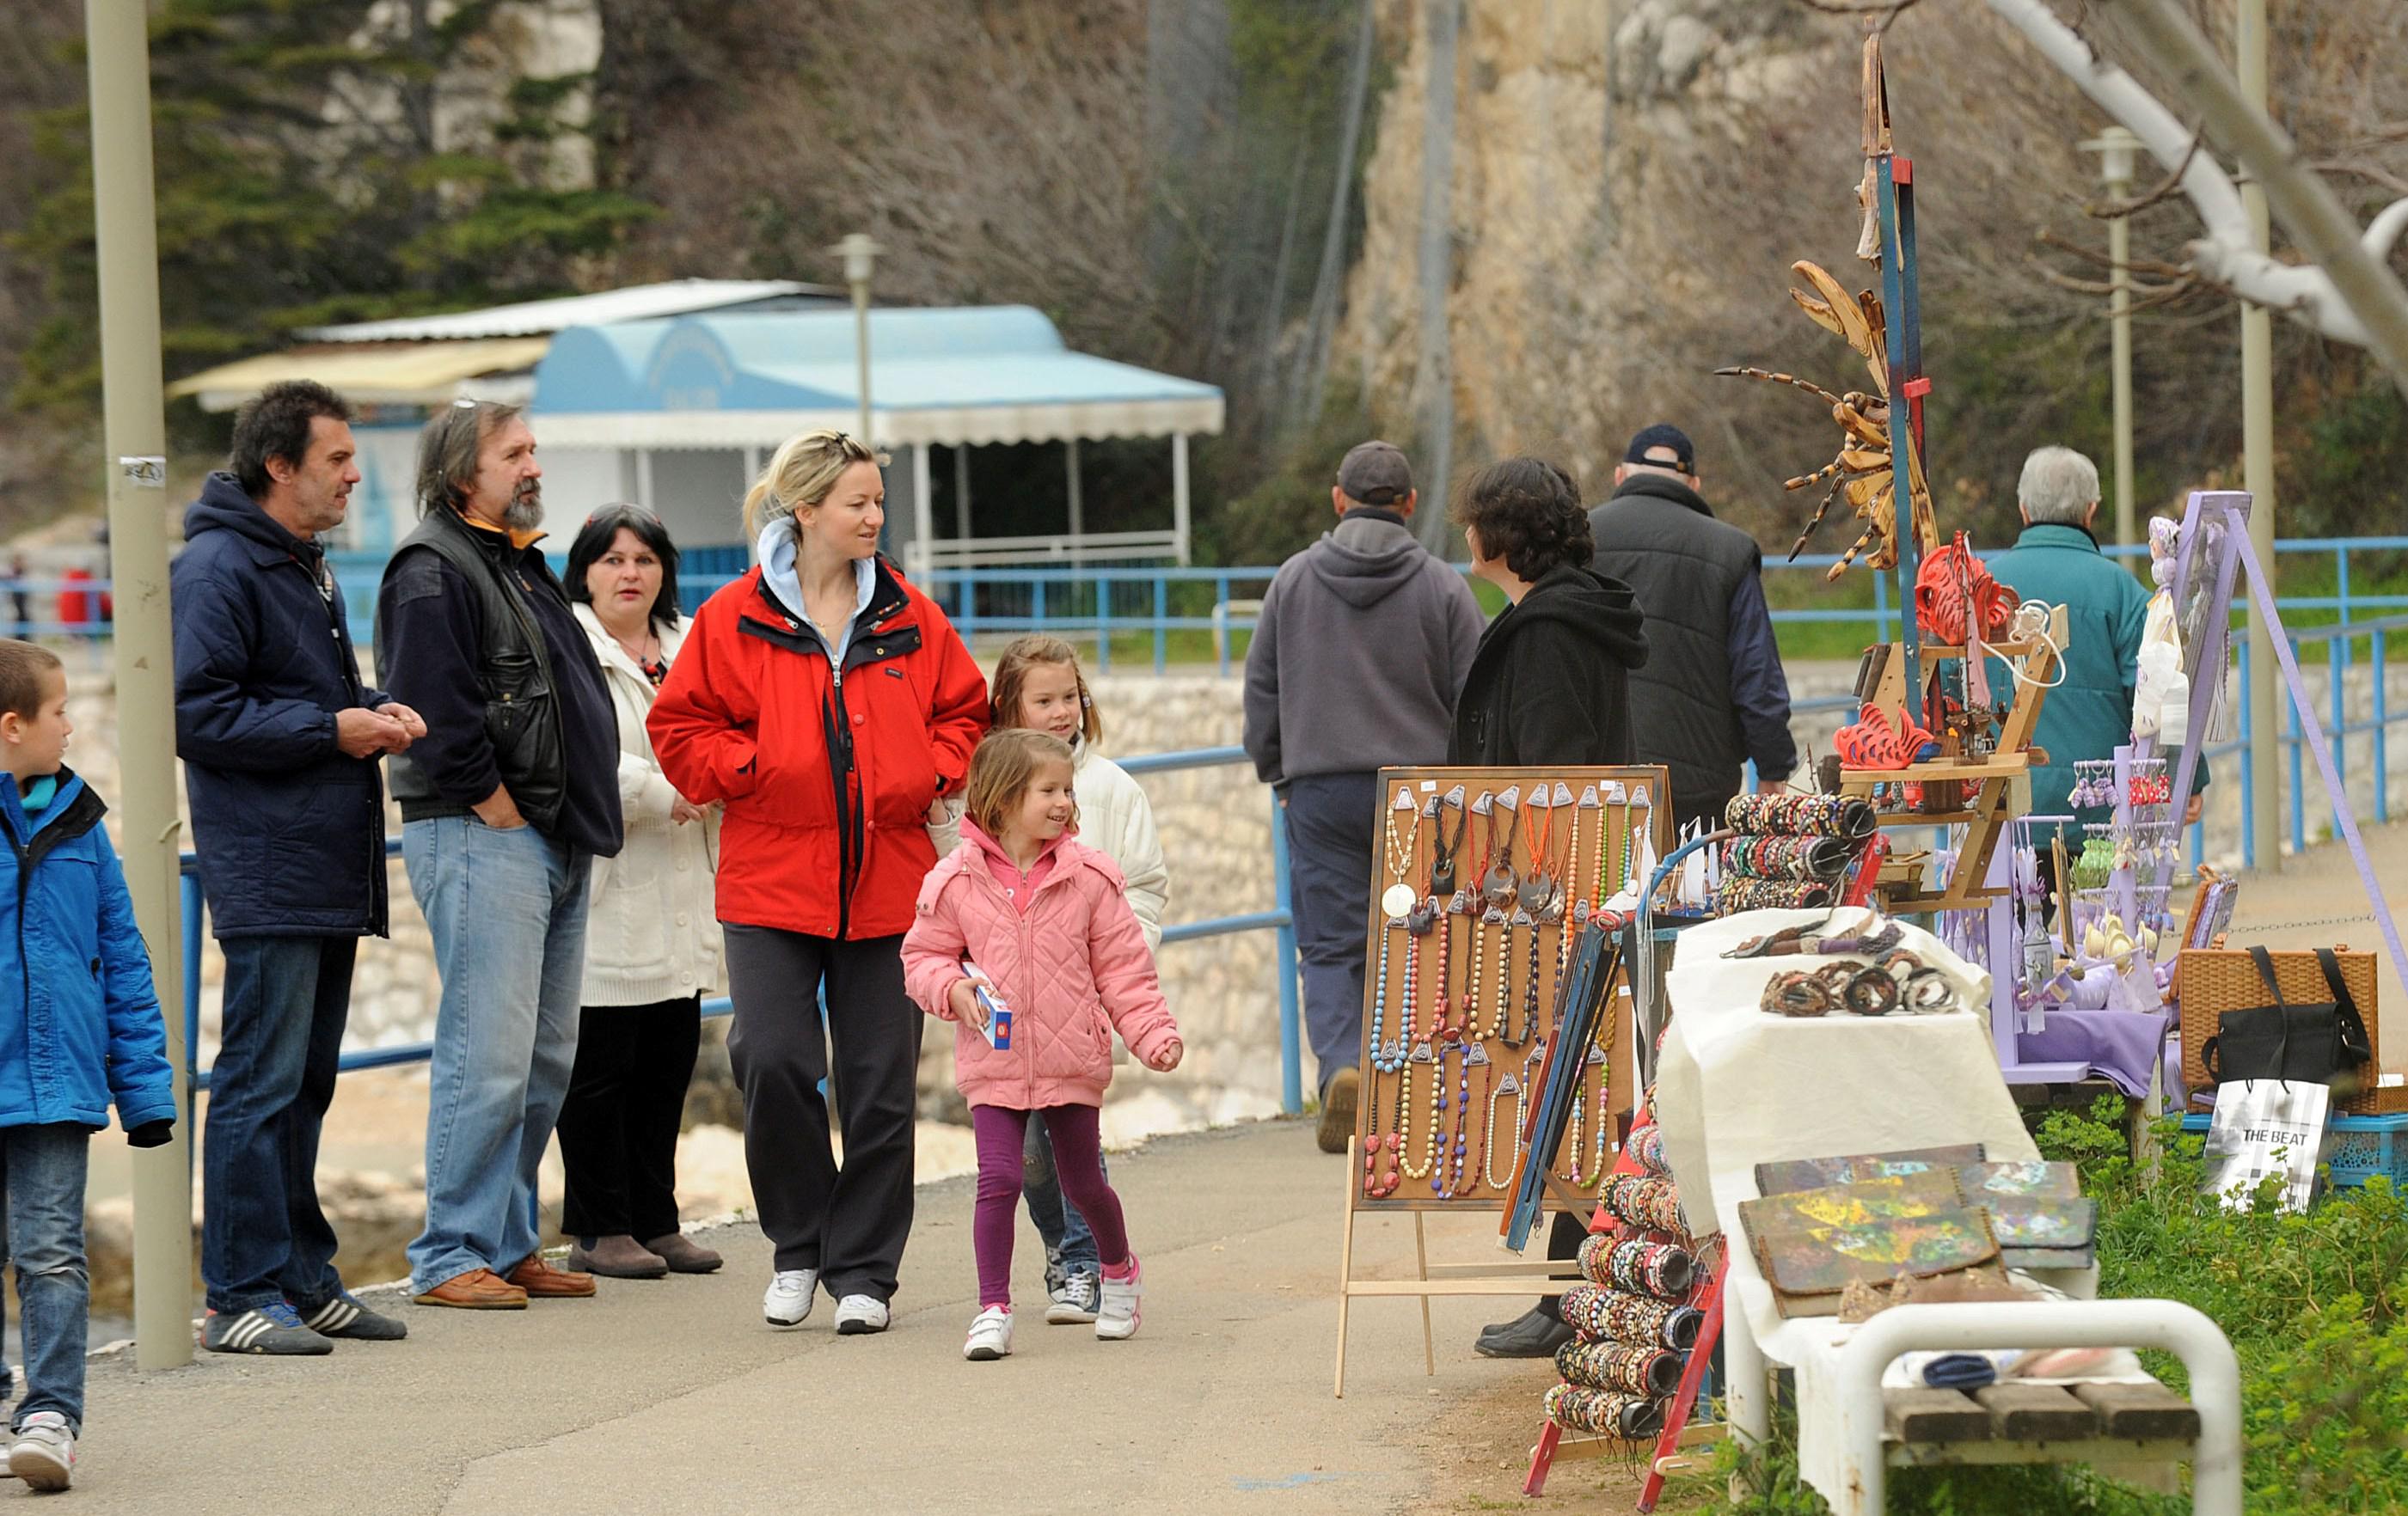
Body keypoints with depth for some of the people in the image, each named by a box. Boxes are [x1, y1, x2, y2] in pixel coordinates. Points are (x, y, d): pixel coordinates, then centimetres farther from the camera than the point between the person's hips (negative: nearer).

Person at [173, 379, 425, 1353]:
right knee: (262, 1082, -9)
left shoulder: (306, 568, 19)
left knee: (304, 1083, 13)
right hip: (266, 877, -9)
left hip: (330, 876, 9)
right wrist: (331, 730, -17)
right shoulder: (217, 567, -11)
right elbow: (198, 715, -17)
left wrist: (374, 714, 9)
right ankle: (242, 1297, -7)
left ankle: (302, 1279, 18)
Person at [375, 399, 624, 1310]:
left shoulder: (522, 566, 21)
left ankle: (509, 1244, 19)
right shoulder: (434, 571, -10)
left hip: (551, 846, 10)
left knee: (545, 1062, 12)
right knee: (488, 1056, -11)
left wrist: (582, 825, 15)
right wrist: (496, 806, -17)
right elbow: (435, 707, -21)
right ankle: (452, 1258, -7)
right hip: (479, 837, -10)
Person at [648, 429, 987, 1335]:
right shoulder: (735, 619, 1)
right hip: (771, 880, -2)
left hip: (886, 885, 2)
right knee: (771, 1060, -14)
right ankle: (797, 1244, 8)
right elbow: (680, 725, 5)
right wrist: (749, 772, -9)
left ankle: (863, 1270, 13)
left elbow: (964, 712, 18)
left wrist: (932, 775, 1)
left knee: (880, 1082, 2)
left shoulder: (909, 620, 8)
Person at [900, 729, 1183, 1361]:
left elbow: (1122, 966, 0)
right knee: (999, 1178, -11)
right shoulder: (957, 881, -5)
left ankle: (1119, 1270, 41)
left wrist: (1153, 1033, -8)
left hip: (1072, 1061, 1)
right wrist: (951, 987, -16)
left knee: (1082, 1180, 13)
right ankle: (993, 1310, -3)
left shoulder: (1088, 877, -3)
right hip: (995, 1064, -1)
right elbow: (923, 955, 4)